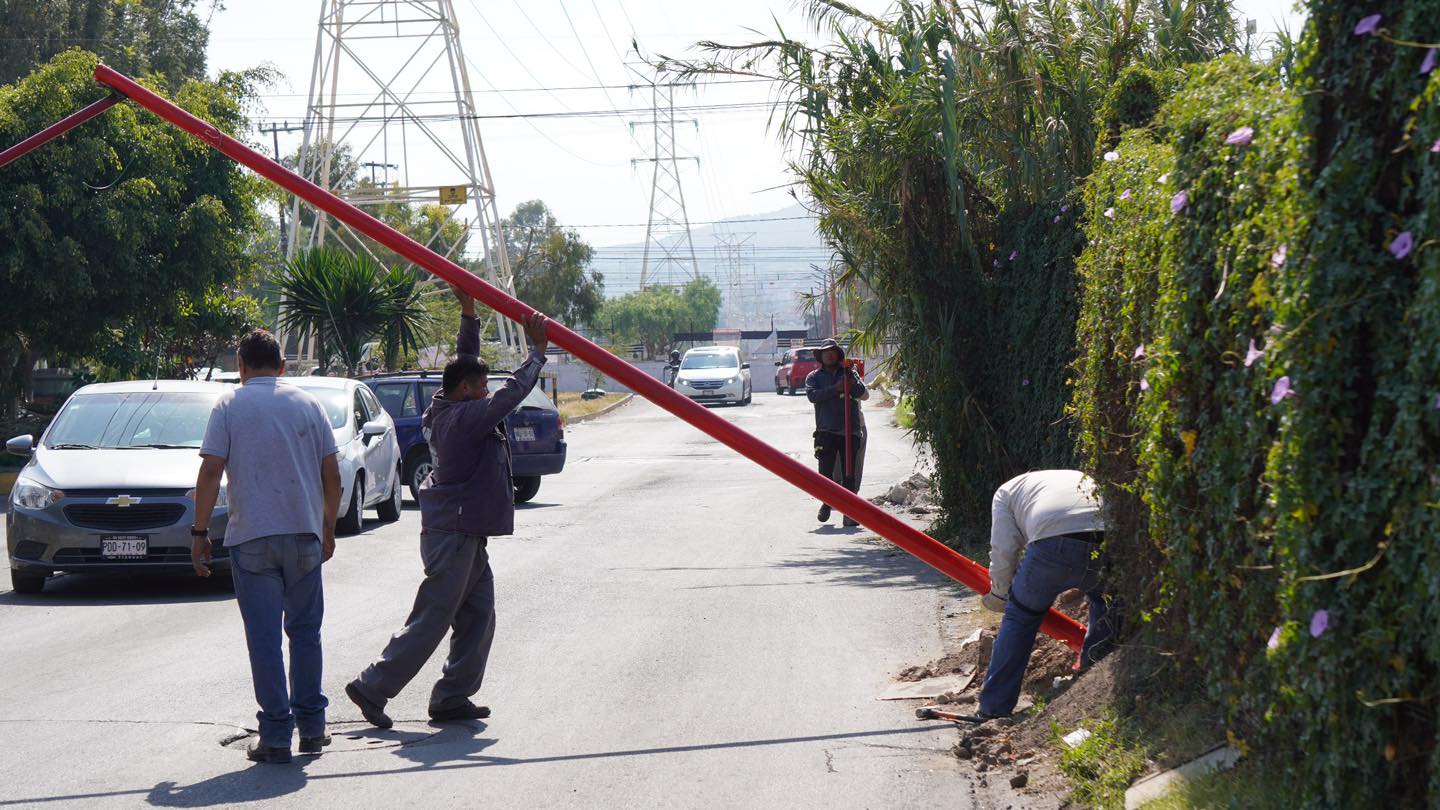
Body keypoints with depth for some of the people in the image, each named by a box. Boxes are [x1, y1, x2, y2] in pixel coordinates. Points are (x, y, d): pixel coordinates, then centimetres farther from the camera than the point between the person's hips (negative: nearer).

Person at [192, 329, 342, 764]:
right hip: (304, 533, 3)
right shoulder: (309, 405, 8)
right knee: (305, 630, 14)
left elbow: (210, 471, -8)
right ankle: (311, 727, 17)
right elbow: (331, 474, 7)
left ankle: (276, 736, -1)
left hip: (251, 537, -2)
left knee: (264, 637, 0)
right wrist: (329, 528, 18)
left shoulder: (229, 405, -1)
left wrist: (200, 532, -2)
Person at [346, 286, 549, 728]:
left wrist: (469, 314, 15)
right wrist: (537, 351, -10)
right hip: (454, 531, -10)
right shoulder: (466, 417, -17)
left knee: (478, 615, 10)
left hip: (464, 533, 10)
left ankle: (453, 698, 12)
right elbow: (513, 391, -20)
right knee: (431, 620, -6)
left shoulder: (450, 412, 9)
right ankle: (372, 688, -2)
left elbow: (465, 361, 21)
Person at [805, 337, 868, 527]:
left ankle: (850, 513, 2)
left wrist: (851, 380, -13)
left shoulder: (848, 373, 13)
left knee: (849, 475, -2)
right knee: (825, 474, -5)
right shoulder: (814, 376, 11)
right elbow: (812, 395, -8)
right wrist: (836, 389, -14)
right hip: (826, 432, -1)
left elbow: (864, 394, 1)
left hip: (850, 431, 1)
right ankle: (827, 502, 21)